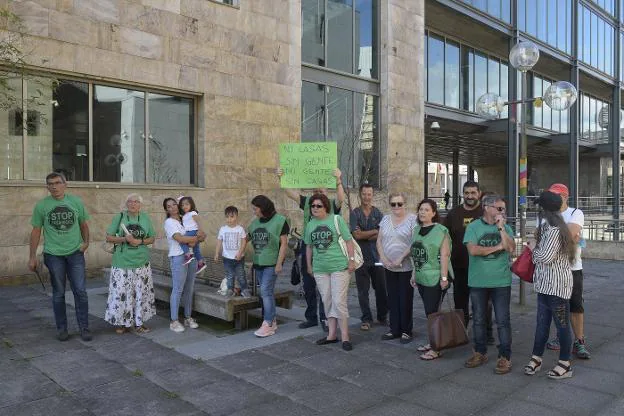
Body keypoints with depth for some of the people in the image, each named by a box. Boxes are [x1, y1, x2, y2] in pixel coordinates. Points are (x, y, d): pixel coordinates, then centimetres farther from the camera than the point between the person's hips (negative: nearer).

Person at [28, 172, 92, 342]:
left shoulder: (76, 202, 2)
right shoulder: (41, 205, -1)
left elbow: (83, 224, 12)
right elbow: (36, 231, 4)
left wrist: (86, 241, -5)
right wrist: (32, 256, 1)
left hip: (75, 253, 1)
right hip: (53, 255, 0)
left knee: (80, 291, 0)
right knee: (58, 293, 9)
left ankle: (84, 328, 11)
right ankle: (61, 329, 22)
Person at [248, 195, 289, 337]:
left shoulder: (279, 220, -7)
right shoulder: (255, 222, 10)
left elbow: (284, 243, -9)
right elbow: (247, 237, 20)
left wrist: (279, 263, -13)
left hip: (272, 263, -6)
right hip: (258, 263, 6)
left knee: (266, 291, -10)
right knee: (268, 292, 11)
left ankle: (267, 325, -4)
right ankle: (272, 322, 20)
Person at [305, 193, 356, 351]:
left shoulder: (336, 219, -5)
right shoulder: (310, 224, 8)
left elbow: (349, 241, -4)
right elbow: (309, 246, 18)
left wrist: (351, 260, -10)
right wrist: (309, 265, 18)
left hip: (339, 267, -5)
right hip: (320, 269, 5)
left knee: (339, 301, -7)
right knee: (327, 302, 11)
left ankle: (345, 337, 4)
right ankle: (332, 335, 22)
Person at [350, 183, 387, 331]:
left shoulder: (378, 212, 5)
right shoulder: (354, 213, -1)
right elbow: (356, 235, -11)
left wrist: (364, 236, -12)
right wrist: (375, 231, -7)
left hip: (377, 256, 2)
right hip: (361, 257, -1)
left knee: (381, 288, 8)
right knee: (363, 290, 5)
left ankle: (382, 316, 25)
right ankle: (366, 319, 17)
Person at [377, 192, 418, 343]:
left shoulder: (412, 219, -6)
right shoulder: (385, 219, 10)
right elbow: (379, 241, 10)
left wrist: (401, 259, -17)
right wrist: (383, 258, -4)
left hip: (406, 267, -5)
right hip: (389, 267, 5)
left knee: (405, 299, 3)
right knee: (392, 298, 10)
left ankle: (406, 331, 15)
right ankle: (395, 329, 22)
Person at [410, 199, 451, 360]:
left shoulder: (441, 231, -10)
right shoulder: (416, 230, 12)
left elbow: (445, 255, -15)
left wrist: (444, 277, -19)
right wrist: (414, 274, 17)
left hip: (435, 279, -7)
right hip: (422, 279, 7)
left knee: (433, 312, -4)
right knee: (429, 312, 14)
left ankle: (436, 349, 5)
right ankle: (432, 342, 25)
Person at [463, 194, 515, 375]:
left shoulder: (505, 227, 4)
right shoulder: (473, 227, -2)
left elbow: (511, 248, -10)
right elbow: (473, 250, -14)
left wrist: (501, 227, -12)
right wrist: (497, 247, -8)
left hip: (501, 282, 0)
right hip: (478, 282, 0)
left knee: (502, 321, 2)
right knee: (478, 320, 12)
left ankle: (505, 357, 13)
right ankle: (480, 353, 27)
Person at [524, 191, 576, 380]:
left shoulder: (554, 231, -19)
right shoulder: (547, 228, 12)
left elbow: (545, 257, -21)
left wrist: (534, 247, -6)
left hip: (556, 285, -10)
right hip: (546, 284, 10)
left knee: (562, 324, 3)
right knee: (542, 323, 15)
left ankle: (565, 364, 14)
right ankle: (536, 358, 25)